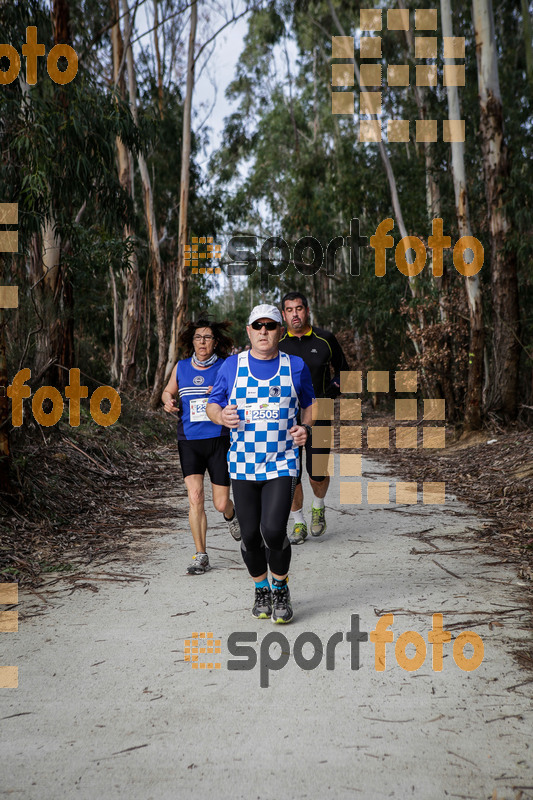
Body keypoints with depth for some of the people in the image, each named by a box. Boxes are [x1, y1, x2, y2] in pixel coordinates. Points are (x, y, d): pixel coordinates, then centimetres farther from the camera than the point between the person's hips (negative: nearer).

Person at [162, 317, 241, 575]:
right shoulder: (181, 367, 7)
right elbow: (168, 391, 23)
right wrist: (168, 401, 1)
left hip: (219, 440, -1)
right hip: (189, 441, 1)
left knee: (220, 503, 3)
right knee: (195, 497, -11)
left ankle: (231, 516, 42)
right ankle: (200, 556, 2)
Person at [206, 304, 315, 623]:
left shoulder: (296, 366, 3)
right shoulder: (232, 366, 4)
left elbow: (309, 403, 15)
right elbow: (213, 404, 10)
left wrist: (307, 427, -5)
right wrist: (222, 416, -13)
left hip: (283, 463, -2)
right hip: (243, 464, 2)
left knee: (273, 531, -14)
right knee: (250, 535, 6)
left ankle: (281, 589, 12)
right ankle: (261, 589, 31)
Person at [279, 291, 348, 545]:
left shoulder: (325, 340, 1)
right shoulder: (277, 343, 3)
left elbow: (342, 369, 12)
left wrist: (331, 392, -4)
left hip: (318, 415, -1)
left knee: (318, 473, -5)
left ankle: (318, 507, 28)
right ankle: (299, 523, 17)